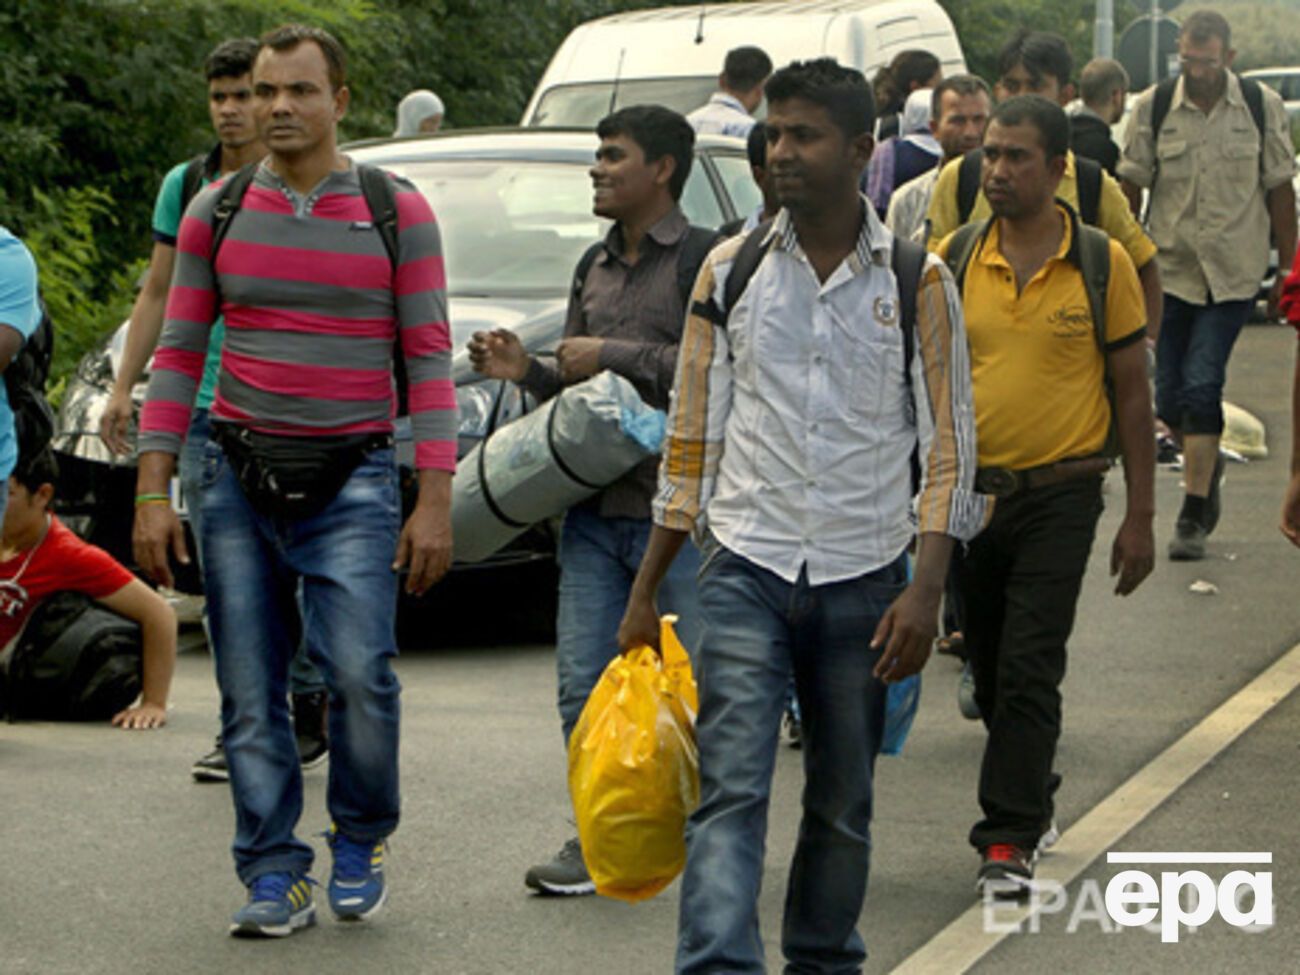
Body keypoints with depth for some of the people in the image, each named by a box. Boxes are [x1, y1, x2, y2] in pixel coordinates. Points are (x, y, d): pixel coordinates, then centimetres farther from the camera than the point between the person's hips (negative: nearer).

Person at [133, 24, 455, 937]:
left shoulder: (397, 211, 1)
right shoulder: (216, 212, 7)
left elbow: (429, 356, 0)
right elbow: (178, 352, 8)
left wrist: (436, 498, -6)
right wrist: (153, 492, 2)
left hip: (352, 476, -2)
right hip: (239, 476, 2)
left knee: (359, 671, -14)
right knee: (251, 689, 1)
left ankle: (360, 842, 10)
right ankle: (276, 875, 10)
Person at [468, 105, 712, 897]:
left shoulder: (706, 259, -6)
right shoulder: (596, 267, 18)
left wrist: (613, 354, -14)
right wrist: (527, 371, 6)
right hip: (595, 507, 7)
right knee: (586, 685, 5)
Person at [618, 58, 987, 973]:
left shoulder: (917, 282, 0)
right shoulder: (731, 271, 4)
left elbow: (949, 447, 0)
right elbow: (693, 439, 8)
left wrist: (925, 590, -10)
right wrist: (646, 590, 7)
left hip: (862, 579, 0)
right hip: (746, 569, 0)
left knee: (843, 806, 10)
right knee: (730, 793, -12)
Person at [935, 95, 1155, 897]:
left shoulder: (1102, 263, -4)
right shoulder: (951, 261, 1)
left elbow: (1133, 392, 1)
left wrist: (1140, 518, -2)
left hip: (1059, 496, -3)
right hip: (968, 492, 3)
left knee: (1029, 668, -9)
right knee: (991, 670, 14)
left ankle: (1010, 838, -5)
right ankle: (1034, 796, 35)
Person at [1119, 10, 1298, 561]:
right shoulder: (1153, 108, -1)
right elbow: (1130, 186, 4)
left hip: (1233, 272, -2)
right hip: (1169, 269, 2)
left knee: (1201, 387, -11)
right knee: (1170, 397, 3)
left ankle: (1193, 516, -3)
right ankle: (1206, 464, 34)